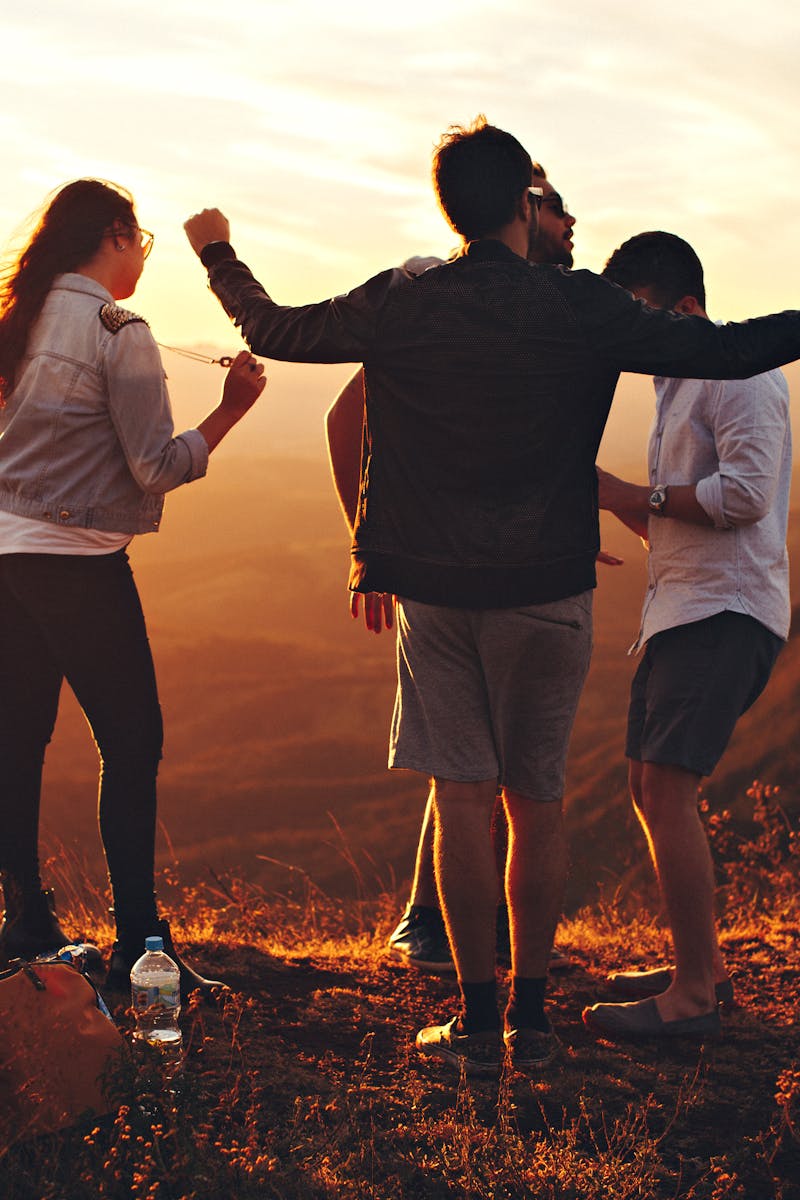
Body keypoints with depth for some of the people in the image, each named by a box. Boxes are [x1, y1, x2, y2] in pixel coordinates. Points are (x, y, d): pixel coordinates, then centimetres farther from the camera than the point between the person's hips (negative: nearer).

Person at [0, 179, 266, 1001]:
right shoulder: (118, 332, -10)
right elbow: (156, 470, -12)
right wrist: (231, 408, -4)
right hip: (77, 561, -7)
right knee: (131, 746, 0)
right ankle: (137, 946, 1)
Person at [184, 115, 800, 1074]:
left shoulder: (400, 304, -2)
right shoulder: (581, 309, -9)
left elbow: (273, 331, 11)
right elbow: (721, 352, -10)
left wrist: (218, 255, 29)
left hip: (434, 588, 1)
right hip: (546, 588, -1)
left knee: (462, 799, 4)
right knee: (537, 803, 9)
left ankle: (477, 1020, 6)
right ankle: (529, 1015, 14)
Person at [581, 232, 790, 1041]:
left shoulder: (741, 375, -9)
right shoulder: (676, 388, 21)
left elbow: (745, 494, -22)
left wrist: (635, 495, -14)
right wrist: (611, 496, 8)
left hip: (728, 611, -10)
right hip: (680, 608, 10)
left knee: (666, 789, -16)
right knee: (647, 785, 13)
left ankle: (693, 997, -12)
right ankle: (703, 964, 24)